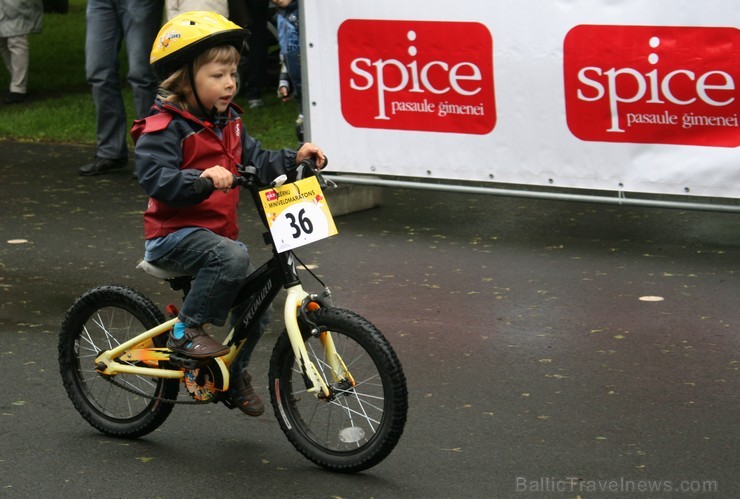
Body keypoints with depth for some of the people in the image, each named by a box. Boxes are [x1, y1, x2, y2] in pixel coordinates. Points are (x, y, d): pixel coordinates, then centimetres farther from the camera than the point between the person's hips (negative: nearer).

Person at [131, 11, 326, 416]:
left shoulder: (229, 123, 11)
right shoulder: (165, 129, -15)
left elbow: (256, 162, 13)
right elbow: (154, 177, -26)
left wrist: (294, 158, -3)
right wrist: (201, 178, -40)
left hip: (216, 231, 8)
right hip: (174, 234, -8)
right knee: (233, 258, -33)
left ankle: (236, 373, 25)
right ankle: (186, 331, -17)